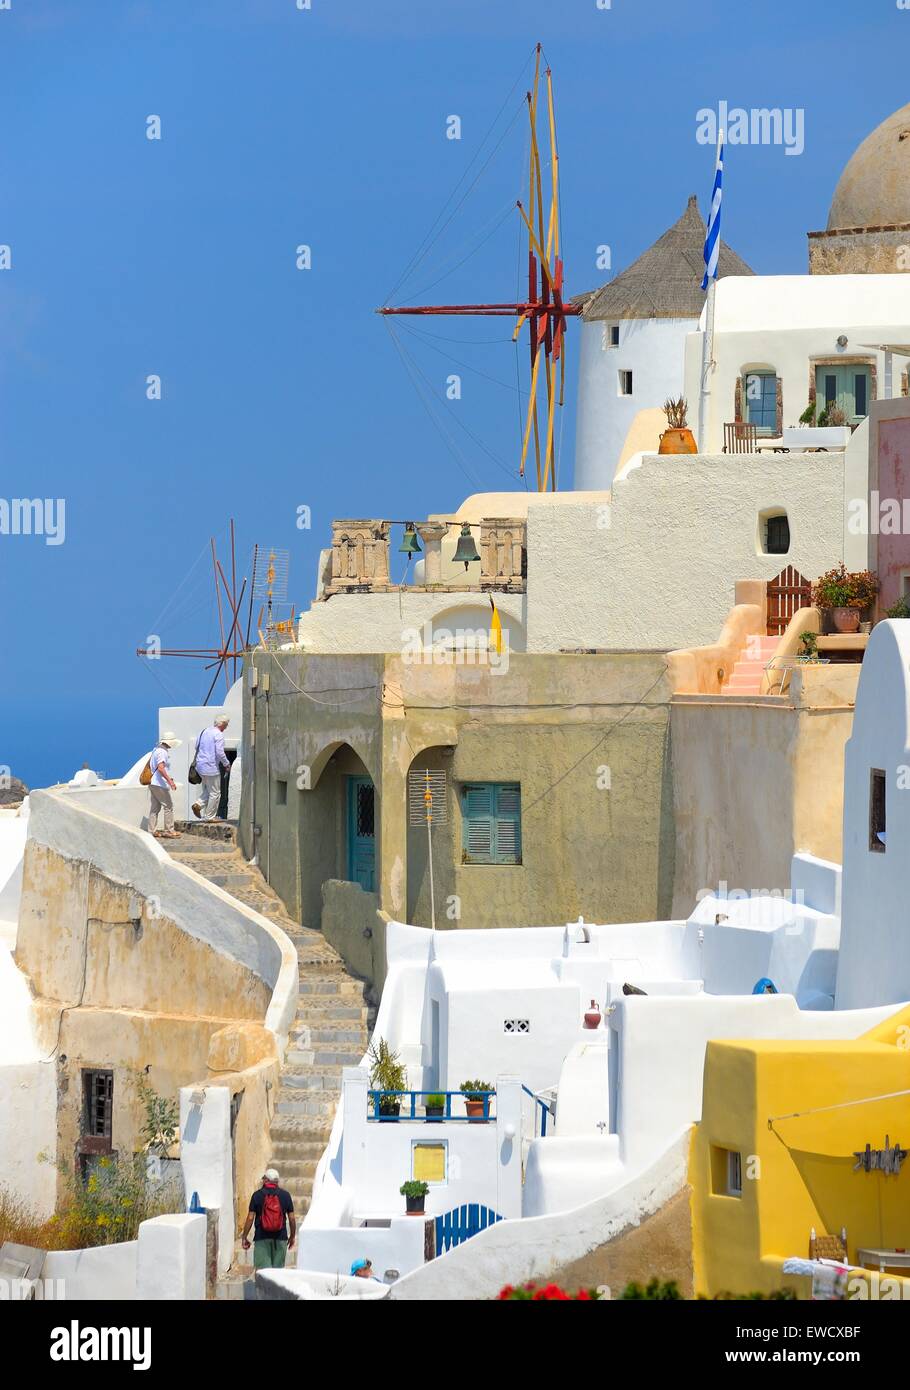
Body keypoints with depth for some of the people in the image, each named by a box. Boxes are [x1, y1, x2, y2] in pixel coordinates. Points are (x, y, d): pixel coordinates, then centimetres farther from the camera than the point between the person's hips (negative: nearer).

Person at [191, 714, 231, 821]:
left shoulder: (205, 731, 10)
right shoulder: (219, 734, -14)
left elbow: (197, 746, 18)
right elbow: (220, 752, -19)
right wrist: (227, 764, -5)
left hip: (201, 765, 8)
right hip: (211, 767, -8)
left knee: (207, 791, 20)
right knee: (215, 793, 2)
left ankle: (198, 804, -2)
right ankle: (210, 816, 4)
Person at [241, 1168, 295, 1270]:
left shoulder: (257, 1195, -2)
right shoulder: (285, 1195, 3)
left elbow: (250, 1218, -4)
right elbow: (292, 1218, 5)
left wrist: (244, 1237, 4)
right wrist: (292, 1236, 17)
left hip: (262, 1238, -2)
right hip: (281, 1238, 2)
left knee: (263, 1269, -3)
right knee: (278, 1269, 9)